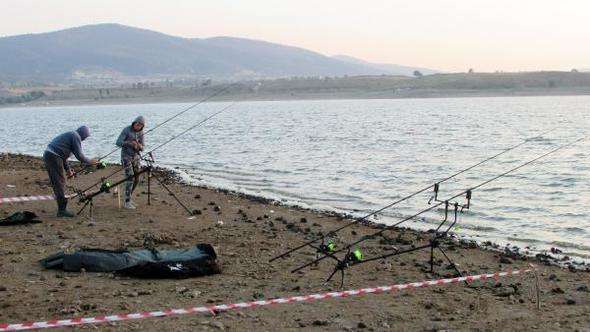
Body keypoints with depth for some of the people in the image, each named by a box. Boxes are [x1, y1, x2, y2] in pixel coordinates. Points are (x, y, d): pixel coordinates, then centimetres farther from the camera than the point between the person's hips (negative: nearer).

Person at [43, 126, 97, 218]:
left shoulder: (69, 135, 26)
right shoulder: (76, 137, -4)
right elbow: (79, 155, -9)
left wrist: (67, 169, 31)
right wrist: (90, 161, 6)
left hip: (47, 155, 10)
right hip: (54, 157, -10)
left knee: (56, 183, 14)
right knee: (60, 182, -7)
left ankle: (61, 209, 20)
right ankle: (62, 210, -7)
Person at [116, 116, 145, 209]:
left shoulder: (141, 133, 1)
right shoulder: (126, 130, -16)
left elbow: (141, 148, 3)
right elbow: (118, 142, -21)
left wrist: (140, 146, -23)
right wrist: (130, 143, -36)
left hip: (135, 156, 6)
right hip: (126, 156, -6)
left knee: (136, 179, 6)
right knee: (130, 179, -15)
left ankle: (128, 197, 27)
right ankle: (127, 202, -10)